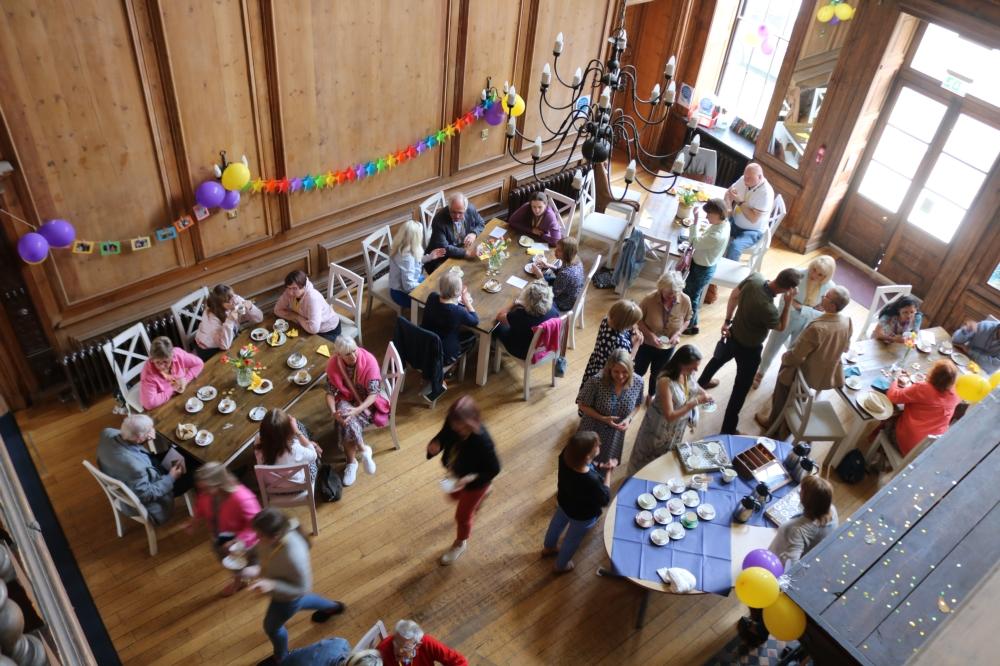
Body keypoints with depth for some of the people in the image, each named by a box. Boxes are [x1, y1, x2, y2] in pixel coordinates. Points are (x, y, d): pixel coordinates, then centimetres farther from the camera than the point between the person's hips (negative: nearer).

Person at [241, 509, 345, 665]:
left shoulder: (293, 556, -47)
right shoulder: (279, 530, -27)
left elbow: (302, 588, -31)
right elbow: (260, 549, -3)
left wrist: (271, 585, -40)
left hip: (288, 596, -6)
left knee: (271, 626, 23)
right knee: (298, 603, 38)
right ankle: (332, 607, 65)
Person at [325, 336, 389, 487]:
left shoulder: (369, 361, -24)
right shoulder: (333, 364, -16)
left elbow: (373, 393, -24)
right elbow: (330, 392, -11)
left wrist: (358, 410, -39)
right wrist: (333, 412, -30)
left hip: (366, 401, -2)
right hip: (346, 400, 2)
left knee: (349, 421, -30)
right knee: (344, 418, -31)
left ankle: (352, 461, -10)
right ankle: (363, 449, -12)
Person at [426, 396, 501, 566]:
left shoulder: (482, 441, -42)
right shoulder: (452, 424, -27)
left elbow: (494, 469, -28)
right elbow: (442, 436, -8)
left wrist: (469, 478, -38)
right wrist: (434, 446, -32)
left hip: (475, 480, -6)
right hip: (456, 472, 6)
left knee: (462, 515, 17)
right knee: (455, 495, 35)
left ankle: (460, 543, 50)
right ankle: (479, 496, 67)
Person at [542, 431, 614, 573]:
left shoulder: (566, 454, -30)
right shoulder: (591, 481, -47)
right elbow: (605, 500, -24)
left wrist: (599, 467, -16)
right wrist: (608, 472, -20)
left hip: (564, 501, 5)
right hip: (582, 515, -5)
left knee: (557, 523, 35)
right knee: (572, 540, 26)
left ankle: (548, 548, 65)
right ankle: (561, 565, 56)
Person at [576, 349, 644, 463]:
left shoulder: (638, 382, -19)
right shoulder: (596, 381, -30)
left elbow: (636, 405, 0)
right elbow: (582, 404, -16)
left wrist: (629, 418, -18)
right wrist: (603, 418, -26)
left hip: (615, 435, 3)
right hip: (592, 432, -3)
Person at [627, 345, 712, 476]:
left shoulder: (687, 374, -17)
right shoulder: (665, 381, -37)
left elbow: (694, 388, 8)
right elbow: (670, 416, -35)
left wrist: (703, 393, -15)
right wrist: (696, 402, -36)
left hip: (677, 426, 6)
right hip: (662, 427, -6)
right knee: (649, 461, 21)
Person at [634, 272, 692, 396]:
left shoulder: (685, 301, -22)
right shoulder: (649, 299, -30)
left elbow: (687, 320, -4)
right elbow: (638, 319, -18)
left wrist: (677, 333, -20)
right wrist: (650, 334, -29)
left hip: (668, 346, 3)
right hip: (646, 343, -3)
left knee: (657, 373, 25)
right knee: (639, 371, 19)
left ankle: (651, 396, 52)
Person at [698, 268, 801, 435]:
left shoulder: (755, 277, -23)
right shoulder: (768, 308, -40)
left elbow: (734, 295, -3)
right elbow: (781, 327, -16)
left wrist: (727, 320, 8)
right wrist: (788, 303, -20)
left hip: (733, 333, 8)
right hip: (749, 348, -7)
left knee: (719, 358, 36)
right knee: (741, 388, 10)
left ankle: (702, 383, 65)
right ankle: (727, 431, 23)